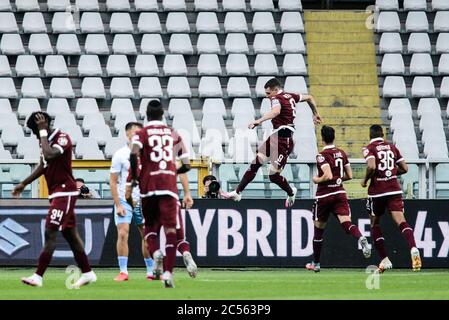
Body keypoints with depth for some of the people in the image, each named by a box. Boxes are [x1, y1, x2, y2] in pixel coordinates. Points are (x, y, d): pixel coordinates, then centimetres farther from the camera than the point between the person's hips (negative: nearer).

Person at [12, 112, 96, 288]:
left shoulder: (63, 138, -15)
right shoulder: (46, 141, 12)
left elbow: (49, 155, -32)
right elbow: (43, 166, 24)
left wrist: (43, 132, -22)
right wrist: (24, 184, 26)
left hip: (65, 192, -9)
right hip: (56, 194, 9)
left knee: (50, 233, -13)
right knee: (70, 234, 12)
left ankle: (38, 276, -15)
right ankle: (87, 273, 19)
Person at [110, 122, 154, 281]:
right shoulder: (120, 155, -4)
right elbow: (113, 181, -4)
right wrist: (118, 205, -11)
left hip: (142, 201, 3)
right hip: (124, 200, -3)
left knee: (147, 235, 4)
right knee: (123, 234, -13)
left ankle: (151, 271, 13)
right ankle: (123, 271, -10)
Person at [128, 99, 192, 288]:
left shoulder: (142, 134, 4)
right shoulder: (173, 135, 13)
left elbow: (134, 154, -16)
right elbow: (186, 165, 12)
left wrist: (135, 177, -2)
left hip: (149, 186, -1)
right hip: (169, 186, 1)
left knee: (150, 226, 17)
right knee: (170, 228, -2)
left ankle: (155, 253, -13)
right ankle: (168, 272, -15)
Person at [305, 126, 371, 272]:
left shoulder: (322, 155, -12)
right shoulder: (342, 153, 8)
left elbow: (328, 176, -23)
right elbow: (349, 175, 12)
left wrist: (316, 180, -5)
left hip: (324, 196, -4)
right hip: (340, 193, 4)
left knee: (318, 229, 12)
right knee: (346, 222, -12)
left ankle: (315, 263, 22)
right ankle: (361, 238, -46)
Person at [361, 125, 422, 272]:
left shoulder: (369, 149, -2)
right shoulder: (392, 147, 12)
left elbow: (371, 167, -20)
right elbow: (404, 168, 12)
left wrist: (365, 180, -3)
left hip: (377, 191, -3)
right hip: (394, 189, 3)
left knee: (375, 224, 16)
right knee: (401, 221, -10)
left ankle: (385, 260, 11)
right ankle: (413, 248, -38)